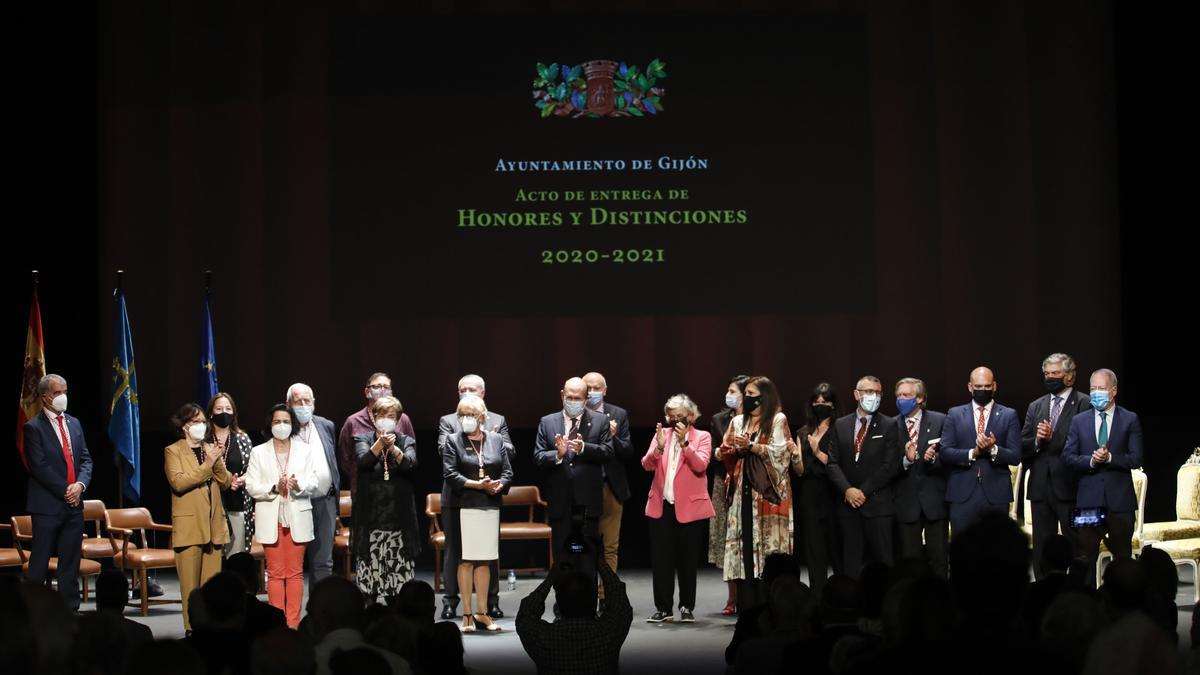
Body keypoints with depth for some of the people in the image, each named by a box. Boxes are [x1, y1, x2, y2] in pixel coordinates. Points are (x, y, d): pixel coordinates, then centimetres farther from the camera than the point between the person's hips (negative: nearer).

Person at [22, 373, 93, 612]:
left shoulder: (74, 424, 14)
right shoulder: (33, 427, -5)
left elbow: (86, 459, 12)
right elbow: (39, 467, -12)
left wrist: (80, 484, -6)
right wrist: (65, 490, -13)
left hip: (74, 503, 6)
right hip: (47, 505, -6)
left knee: (70, 563, 8)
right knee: (39, 564, -3)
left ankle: (70, 611, 12)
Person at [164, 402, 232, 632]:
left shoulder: (210, 449, 18)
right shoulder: (173, 451, 2)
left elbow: (226, 482, 11)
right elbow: (178, 482, -13)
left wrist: (217, 463, -7)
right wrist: (206, 466, -15)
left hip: (214, 523, 5)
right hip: (189, 524, -5)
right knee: (191, 583, -6)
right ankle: (192, 629, -3)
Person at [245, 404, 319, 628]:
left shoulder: (305, 450, 9)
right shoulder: (258, 452, 7)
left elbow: (313, 484, 2)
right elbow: (251, 487, 0)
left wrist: (298, 485, -19)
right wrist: (274, 488, -16)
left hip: (297, 517, 1)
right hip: (270, 519, 0)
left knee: (295, 572, 1)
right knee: (275, 573, 0)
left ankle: (293, 623, 3)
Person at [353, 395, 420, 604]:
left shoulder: (406, 442, 9)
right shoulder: (363, 439, 8)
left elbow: (410, 465, -10)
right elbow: (363, 461, -12)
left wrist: (394, 448, -25)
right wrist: (380, 443, -26)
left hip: (398, 515, 0)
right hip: (371, 514, 0)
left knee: (400, 569, -4)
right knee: (370, 566, -4)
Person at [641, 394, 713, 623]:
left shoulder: (702, 437, 2)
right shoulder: (661, 434, 10)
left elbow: (700, 465, -14)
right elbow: (647, 465, -1)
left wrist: (684, 442, -22)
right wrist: (659, 447, -17)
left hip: (689, 507, -3)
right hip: (661, 506, 3)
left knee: (687, 560, 4)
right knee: (661, 559, 3)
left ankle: (687, 607, 12)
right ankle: (663, 608, 8)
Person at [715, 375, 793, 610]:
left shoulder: (778, 420, 1)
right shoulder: (738, 421, 17)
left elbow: (779, 452, -9)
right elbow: (723, 453, 15)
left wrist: (750, 445, -13)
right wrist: (731, 448, -5)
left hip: (766, 492, -5)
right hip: (742, 492, 5)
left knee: (768, 548, -7)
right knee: (743, 545, 1)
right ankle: (746, 606, 3)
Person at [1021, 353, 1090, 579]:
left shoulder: (1084, 404, -2)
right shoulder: (1036, 406, 16)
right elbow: (1022, 446, 10)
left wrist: (1054, 437, -19)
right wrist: (1037, 441, -9)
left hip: (1069, 486, -6)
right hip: (1040, 486, 6)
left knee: (1076, 545, -2)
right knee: (1041, 547, 9)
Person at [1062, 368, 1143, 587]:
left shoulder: (1130, 420, 3)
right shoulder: (1079, 421, 9)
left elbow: (1136, 459, -4)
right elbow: (1068, 456, 3)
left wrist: (1110, 458, -18)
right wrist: (1091, 460, -14)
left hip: (1120, 500, -1)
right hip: (1089, 499, 1)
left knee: (1123, 556, 7)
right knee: (1085, 556, -1)